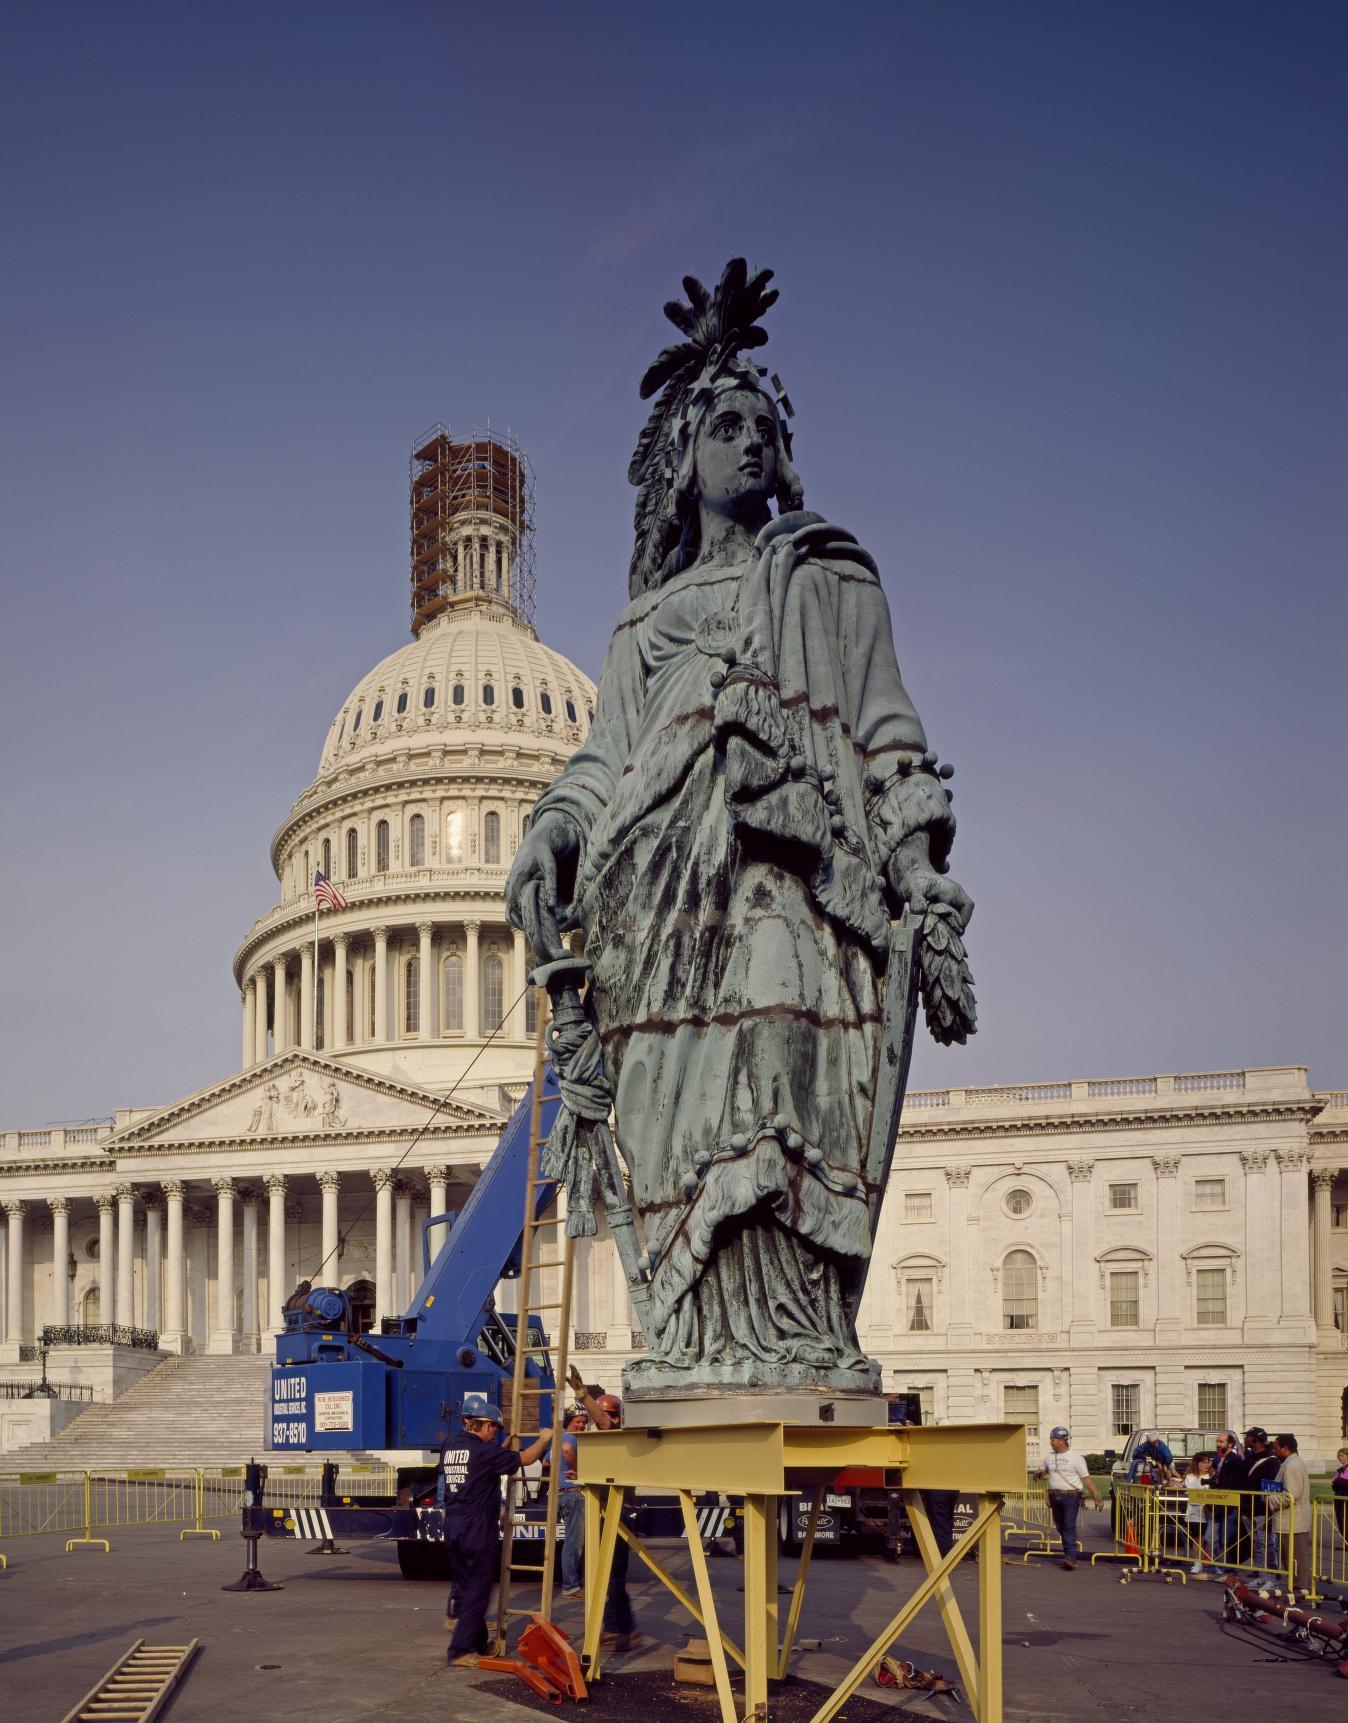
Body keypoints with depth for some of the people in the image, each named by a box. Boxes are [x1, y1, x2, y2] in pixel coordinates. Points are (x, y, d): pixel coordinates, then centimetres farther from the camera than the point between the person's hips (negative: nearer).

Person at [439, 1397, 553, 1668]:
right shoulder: (483, 1452, -14)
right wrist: (543, 1439, 7)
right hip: (478, 1533, -8)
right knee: (477, 1592, 0)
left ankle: (478, 1643, 25)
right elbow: (525, 1459, -9)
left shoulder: (449, 1448, 8)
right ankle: (462, 1650, -2)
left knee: (465, 1587, 16)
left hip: (452, 1531, 8)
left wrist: (506, 1446, 25)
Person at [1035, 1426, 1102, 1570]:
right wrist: (1038, 1473, -4)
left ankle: (1071, 1556, -18)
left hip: (1071, 1496, -6)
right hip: (1054, 1497, 6)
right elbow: (1040, 1471, 22)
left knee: (1069, 1526, -14)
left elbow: (1086, 1478, -4)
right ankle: (1069, 1552, 24)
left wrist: (1095, 1495, -9)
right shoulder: (1049, 1456, 12)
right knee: (1060, 1526, 11)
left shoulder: (1075, 1457, -4)